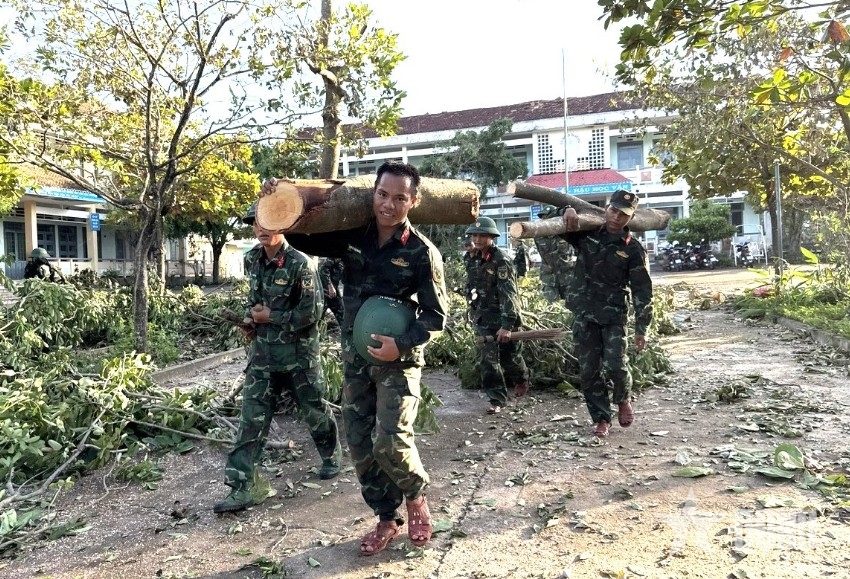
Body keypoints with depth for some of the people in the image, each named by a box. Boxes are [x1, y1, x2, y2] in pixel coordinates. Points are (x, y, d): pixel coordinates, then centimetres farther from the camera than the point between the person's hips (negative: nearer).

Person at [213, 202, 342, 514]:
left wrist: (270, 317, -15)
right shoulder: (251, 260, 4)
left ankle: (332, 456, 39)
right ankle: (242, 486, 8)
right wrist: (249, 317, 1)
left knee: (314, 411, 13)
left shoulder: (300, 264, -17)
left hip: (299, 353, -5)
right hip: (262, 353, 5)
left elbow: (312, 312, -19)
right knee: (252, 418, 2)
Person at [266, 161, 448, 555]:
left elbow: (435, 315, -10)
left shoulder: (422, 252, -12)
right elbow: (302, 239, 9)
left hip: (399, 360, -4)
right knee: (360, 446, 8)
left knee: (390, 442, -14)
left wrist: (402, 345, -23)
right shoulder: (352, 238, -1)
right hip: (355, 357, 5)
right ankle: (387, 519, 27)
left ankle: (416, 497, 19)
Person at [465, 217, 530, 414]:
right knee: (489, 361, 0)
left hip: (504, 318, -5)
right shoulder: (474, 261, 7)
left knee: (510, 358, 10)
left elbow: (508, 294, -22)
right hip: (484, 320, 5)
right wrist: (475, 315, 19)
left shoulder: (501, 260, -16)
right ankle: (497, 399, 10)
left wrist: (507, 324, -27)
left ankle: (521, 380, 41)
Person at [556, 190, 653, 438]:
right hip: (584, 314, 2)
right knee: (588, 371, 4)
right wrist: (568, 211, -26)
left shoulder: (633, 249, -2)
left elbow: (642, 290, -2)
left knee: (615, 366, -11)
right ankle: (601, 419, 20)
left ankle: (623, 399, 23)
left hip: (614, 315, -2)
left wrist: (641, 327, -7)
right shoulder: (586, 234, 3)